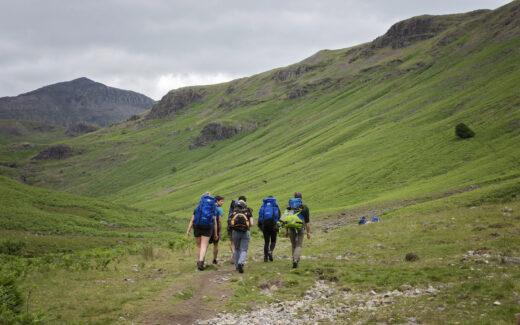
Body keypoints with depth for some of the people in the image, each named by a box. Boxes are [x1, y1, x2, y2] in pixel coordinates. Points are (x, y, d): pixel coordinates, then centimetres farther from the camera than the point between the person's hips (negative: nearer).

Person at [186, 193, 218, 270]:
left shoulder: (197, 209, 9)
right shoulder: (213, 210, 8)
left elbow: (192, 220, 2)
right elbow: (215, 223, 4)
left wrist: (188, 231, 1)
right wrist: (215, 234, 10)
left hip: (197, 228, 1)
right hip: (207, 229, -1)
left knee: (199, 246, 18)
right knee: (204, 246, -4)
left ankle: (198, 262, 19)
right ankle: (201, 262, -25)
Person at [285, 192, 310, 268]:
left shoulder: (289, 207, 2)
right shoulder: (305, 208, -6)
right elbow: (307, 221, -8)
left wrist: (286, 231, 10)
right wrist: (308, 232, -3)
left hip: (291, 229, 2)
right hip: (301, 230, -2)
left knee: (294, 245, 19)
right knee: (299, 246, 1)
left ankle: (296, 260, 26)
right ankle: (295, 260, -21)